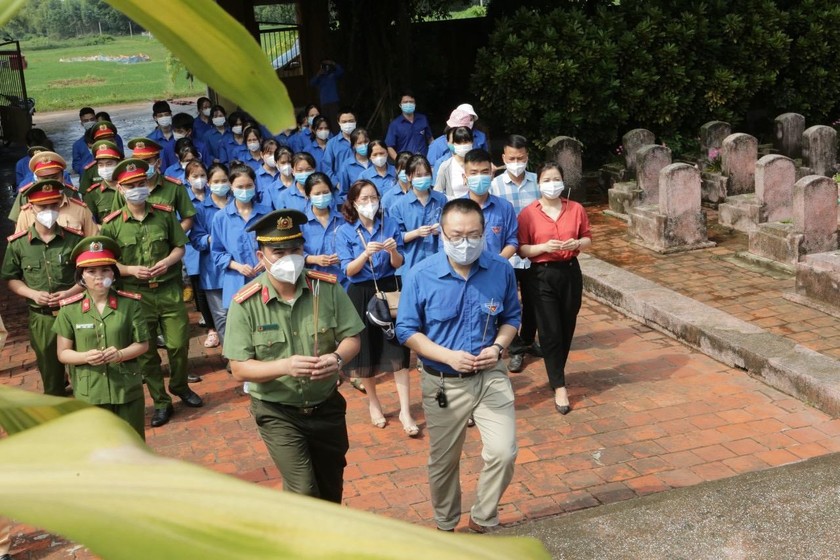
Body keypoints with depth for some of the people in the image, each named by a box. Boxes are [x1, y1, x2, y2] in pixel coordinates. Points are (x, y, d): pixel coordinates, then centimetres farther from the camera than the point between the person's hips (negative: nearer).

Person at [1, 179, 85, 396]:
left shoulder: (75, 238, -4)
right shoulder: (18, 243, -2)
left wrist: (71, 292, -12)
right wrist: (33, 294, -10)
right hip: (41, 318, 1)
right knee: (50, 373, 15)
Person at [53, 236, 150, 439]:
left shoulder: (130, 303, -5)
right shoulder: (70, 309, -5)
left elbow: (143, 344, 0)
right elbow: (63, 353, 1)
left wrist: (120, 354, -20)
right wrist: (86, 356, -19)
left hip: (126, 388, 0)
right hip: (89, 392, 0)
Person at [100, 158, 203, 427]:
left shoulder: (165, 214, 0)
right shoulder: (112, 224, -4)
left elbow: (179, 247, 7)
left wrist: (167, 261, -13)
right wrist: (130, 270, -17)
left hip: (169, 290, 1)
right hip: (136, 294, -1)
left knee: (178, 344, 5)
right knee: (146, 351, 7)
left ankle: (180, 387, 33)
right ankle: (161, 402, 21)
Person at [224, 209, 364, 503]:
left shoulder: (327, 288, -10)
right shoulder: (245, 303, -17)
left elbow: (351, 338, -4)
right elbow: (239, 368, -16)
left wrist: (338, 357, -28)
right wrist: (285, 366, -33)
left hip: (327, 407, 4)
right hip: (278, 413, -3)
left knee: (331, 488, 22)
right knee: (304, 491, -13)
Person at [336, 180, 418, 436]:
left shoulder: (390, 224, 0)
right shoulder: (345, 231, -3)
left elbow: (398, 265, 1)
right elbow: (349, 271, -10)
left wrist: (393, 251, -21)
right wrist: (366, 253, -26)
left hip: (389, 290, 0)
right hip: (362, 295, 0)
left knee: (397, 349, -6)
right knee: (367, 349, 9)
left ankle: (405, 411, -2)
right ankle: (373, 403, 30)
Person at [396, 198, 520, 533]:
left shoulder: (501, 270, -9)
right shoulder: (421, 276, -15)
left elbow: (511, 317, 6)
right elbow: (406, 330, -8)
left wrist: (498, 346, -15)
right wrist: (448, 356, -22)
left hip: (490, 376, 1)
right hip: (442, 382, -1)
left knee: (503, 453, -11)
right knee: (443, 462, 15)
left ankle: (482, 519, 17)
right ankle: (445, 526, 41)